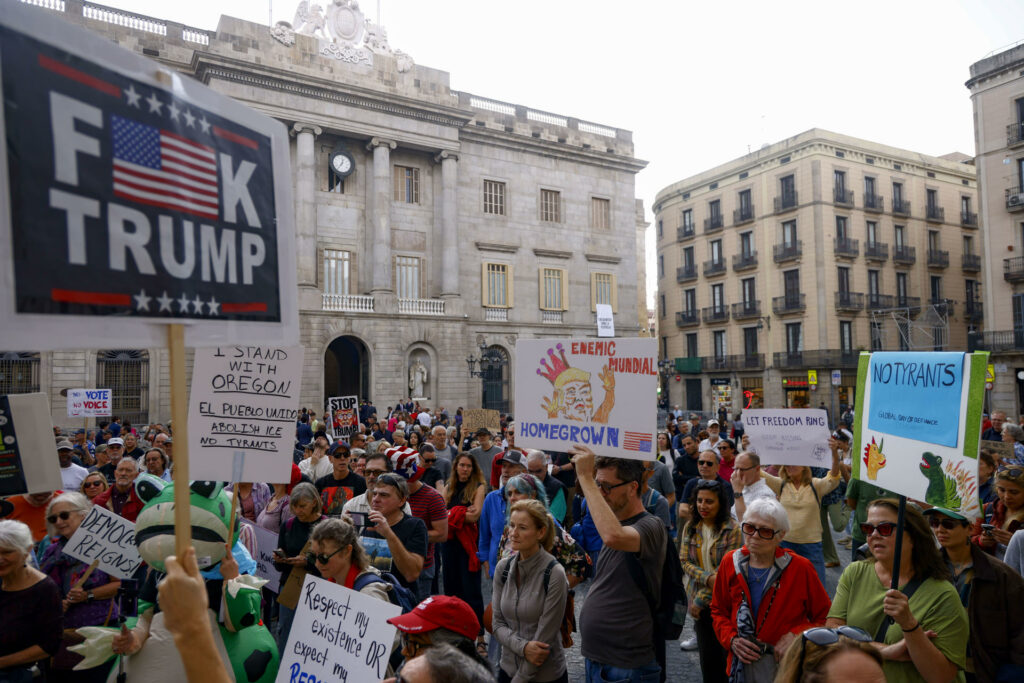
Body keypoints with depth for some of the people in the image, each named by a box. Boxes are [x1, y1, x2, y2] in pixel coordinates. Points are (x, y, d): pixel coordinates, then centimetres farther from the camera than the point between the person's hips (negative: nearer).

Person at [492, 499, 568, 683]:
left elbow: (545, 637, -18)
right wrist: (523, 647, -18)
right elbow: (498, 623, -2)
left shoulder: (554, 574, -20)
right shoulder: (503, 567, -5)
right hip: (508, 668, 4)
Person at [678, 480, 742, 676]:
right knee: (707, 655, 10)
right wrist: (707, 578, -18)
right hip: (699, 604, 3)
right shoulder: (690, 527, 3)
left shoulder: (732, 530, -11)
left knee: (725, 652, 5)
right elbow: (684, 561, 1)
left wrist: (701, 598, -14)